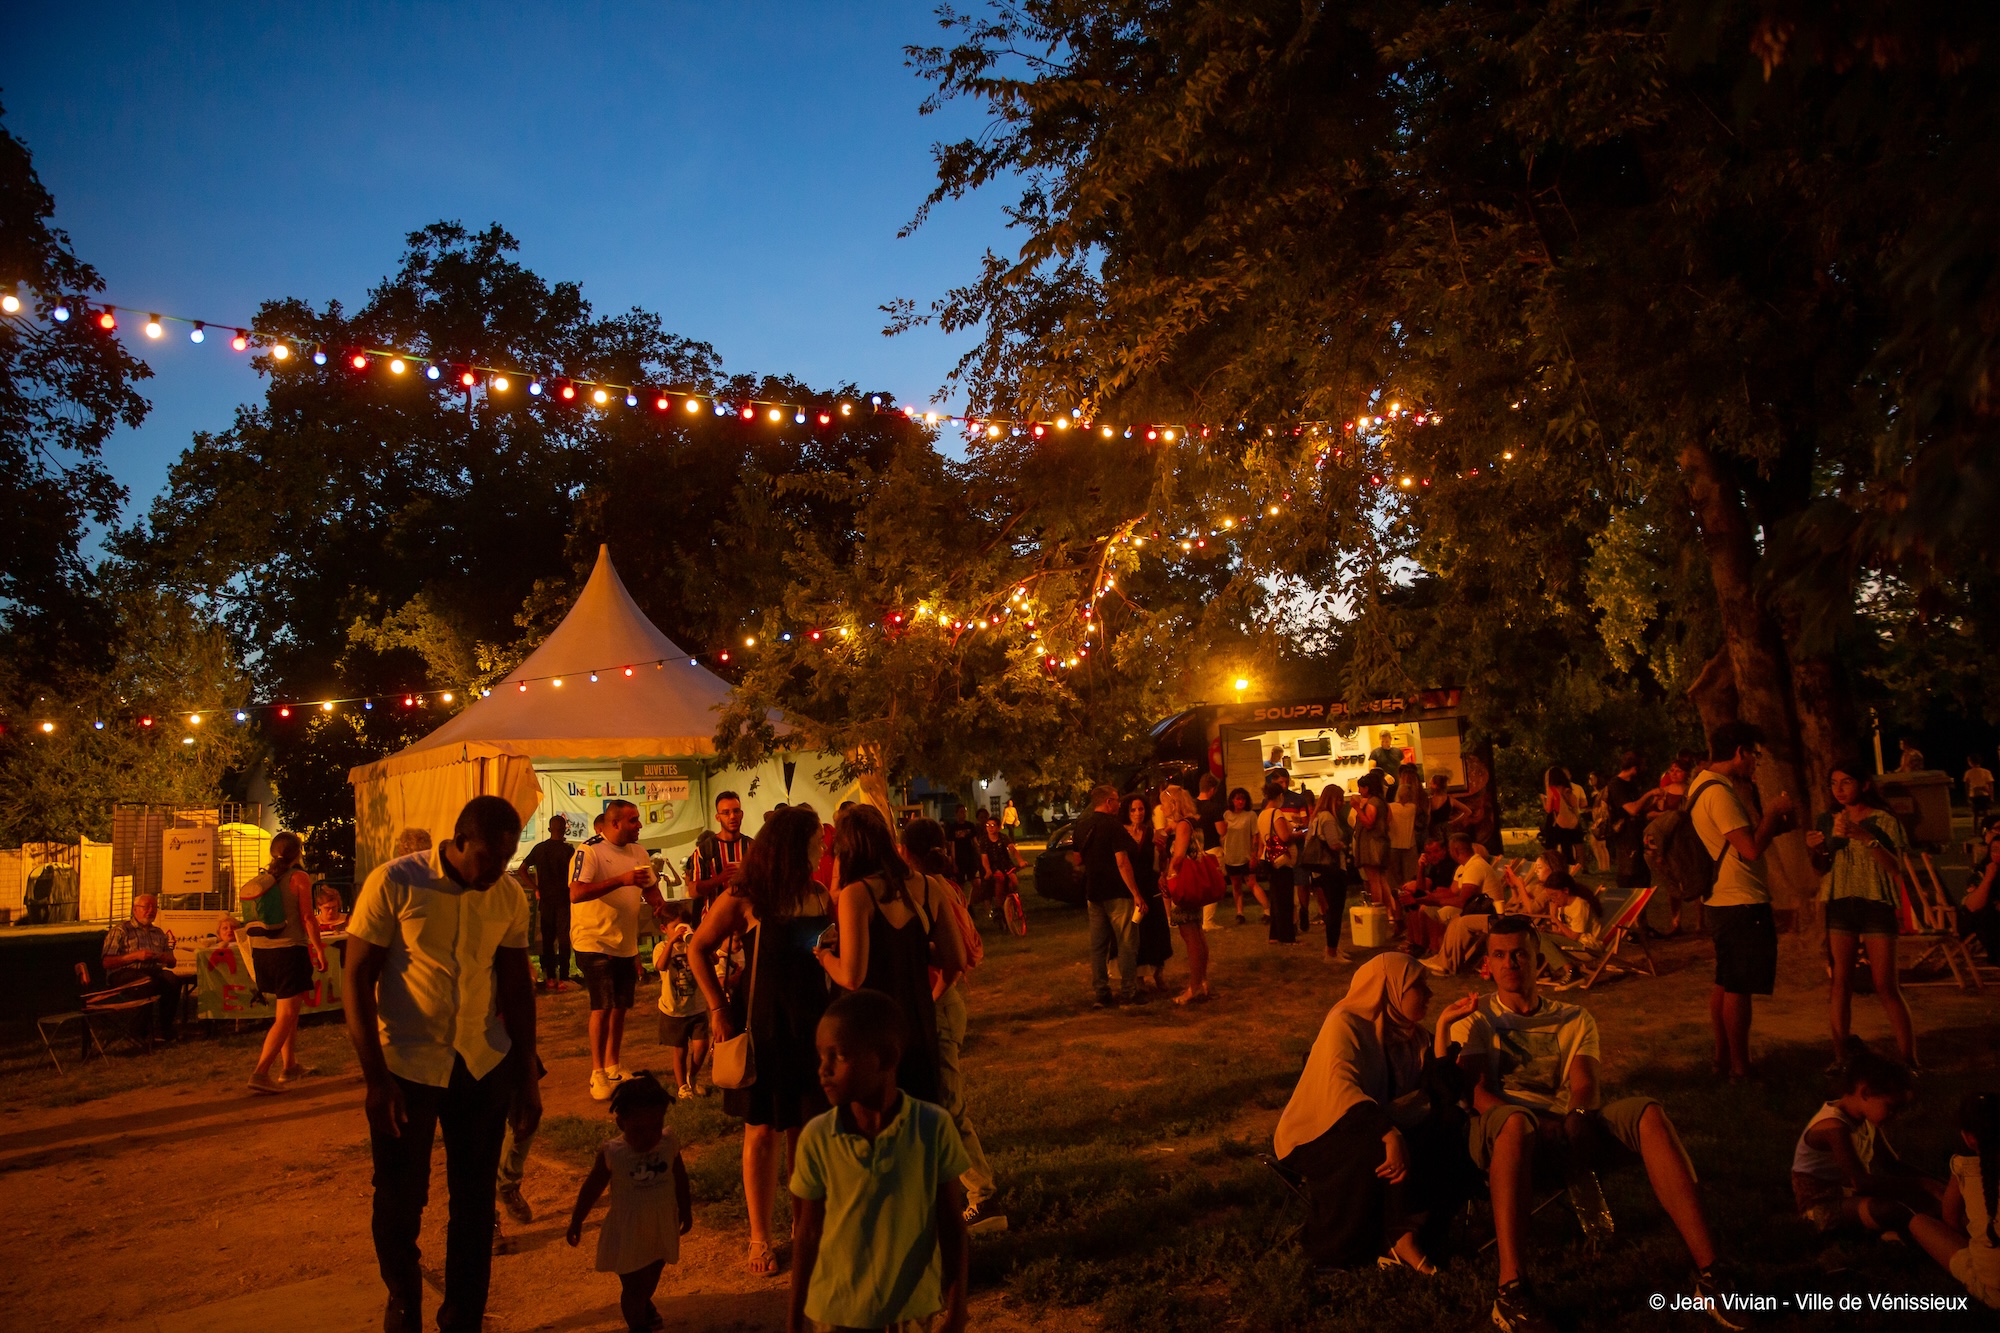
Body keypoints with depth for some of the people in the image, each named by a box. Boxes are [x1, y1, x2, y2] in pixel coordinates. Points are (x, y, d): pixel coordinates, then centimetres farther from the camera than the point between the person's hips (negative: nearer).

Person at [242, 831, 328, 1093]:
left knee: (287, 1009, 21)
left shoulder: (264, 878, 10)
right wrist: (319, 951, -6)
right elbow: (308, 918, -12)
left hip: (261, 951, 7)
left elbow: (254, 919, 14)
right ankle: (260, 1072, -16)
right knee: (286, 1016, -5)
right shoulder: (299, 877, -8)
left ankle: (288, 1065, 28)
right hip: (289, 949, -7)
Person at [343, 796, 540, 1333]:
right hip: (406, 1066, -3)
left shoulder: (510, 895, -1)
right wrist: (375, 1079, -13)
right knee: (399, 1203, 9)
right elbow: (357, 980, -9)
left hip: (484, 1066, 3)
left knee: (475, 1206, 9)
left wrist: (526, 1077, 9)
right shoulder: (395, 883, -12)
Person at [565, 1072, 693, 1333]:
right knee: (632, 1286, 8)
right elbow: (591, 1189, -8)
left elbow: (680, 1179, 0)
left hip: (663, 1229, 4)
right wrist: (576, 1223, 3)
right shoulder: (612, 1154, -24)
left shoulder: (670, 1145, -18)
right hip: (628, 1233, -4)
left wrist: (686, 1210, 12)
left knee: (652, 1275, 27)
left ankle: (645, 1303, 58)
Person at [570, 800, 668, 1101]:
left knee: (621, 1007, 11)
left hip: (626, 943, 7)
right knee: (603, 1007, -11)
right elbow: (576, 893, -27)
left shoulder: (637, 851, 8)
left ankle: (613, 1066, 25)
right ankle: (597, 1074, 0)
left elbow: (650, 887, 17)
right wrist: (621, 880, -31)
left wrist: (657, 899, -5)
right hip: (595, 941, -7)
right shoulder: (589, 851, -14)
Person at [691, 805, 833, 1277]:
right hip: (761, 1024, -4)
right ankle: (760, 1236, 20)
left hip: (810, 1023, 4)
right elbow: (698, 949, -3)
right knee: (763, 1130, 5)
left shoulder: (820, 897, 2)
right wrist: (719, 1009, -7)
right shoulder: (744, 899, -11)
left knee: (807, 1127, 10)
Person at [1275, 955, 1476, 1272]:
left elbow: (1440, 1092, -9)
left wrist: (1444, 1025, -11)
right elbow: (1340, 1091, -31)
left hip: (1374, 1129, 7)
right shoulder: (1346, 1023, -15)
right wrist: (1390, 1135, -45)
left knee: (1450, 1124, -16)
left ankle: (1407, 1234, -18)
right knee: (1385, 1151, -35)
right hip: (1321, 1135, -7)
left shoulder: (1412, 1034, 6)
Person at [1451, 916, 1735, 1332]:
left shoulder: (1574, 1019, 22)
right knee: (1514, 1120, -40)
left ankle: (1707, 1274, -30)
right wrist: (1530, 1123, -21)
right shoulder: (1474, 1021, 15)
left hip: (1570, 1128, 3)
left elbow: (1584, 1084, 3)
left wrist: (1574, 1120, -20)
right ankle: (1511, 1290, -47)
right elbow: (1475, 1092, -2)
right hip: (1499, 1132, -3)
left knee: (1648, 1113, -25)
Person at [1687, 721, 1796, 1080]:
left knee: (1725, 984, 16)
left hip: (1721, 901, 10)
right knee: (1739, 988, -2)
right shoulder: (1719, 791, -19)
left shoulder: (1704, 784, 13)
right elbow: (1751, 848, -25)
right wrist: (1774, 810, -12)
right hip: (1742, 903, -10)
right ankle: (1740, 1067, 6)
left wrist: (1773, 823, 7)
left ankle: (1723, 1057, 25)